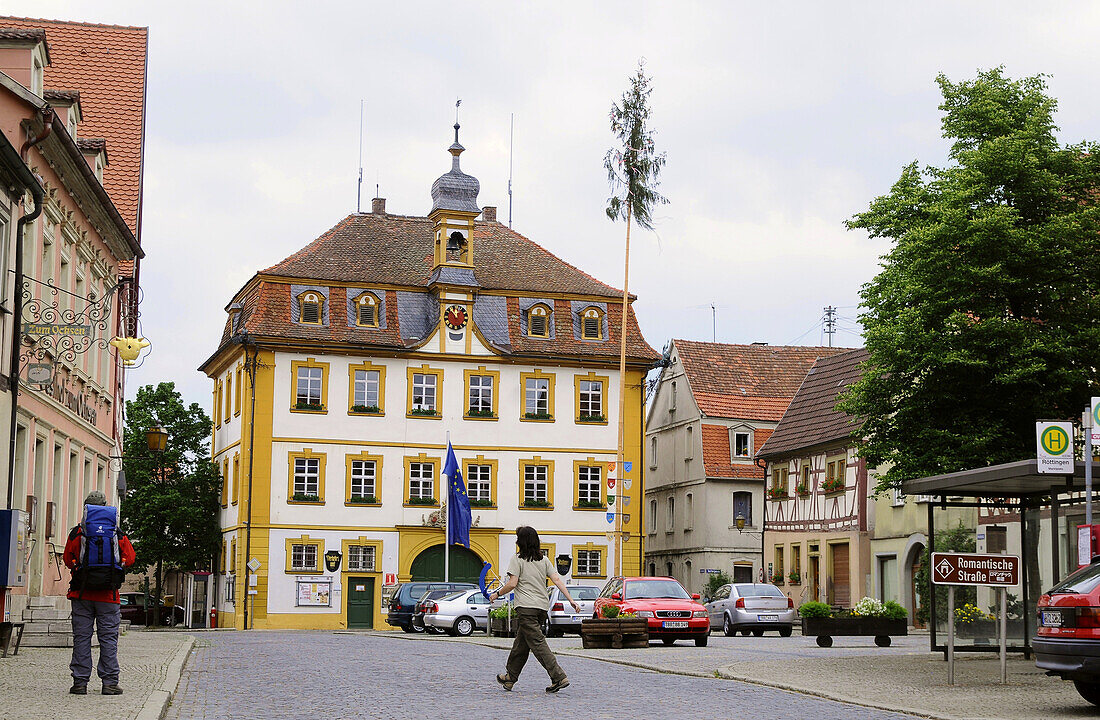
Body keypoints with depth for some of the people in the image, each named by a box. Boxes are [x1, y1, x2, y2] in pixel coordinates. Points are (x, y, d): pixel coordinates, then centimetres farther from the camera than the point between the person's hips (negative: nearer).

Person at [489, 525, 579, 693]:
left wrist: (497, 594, 5)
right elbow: (557, 580, 4)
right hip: (543, 607, 7)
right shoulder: (544, 560, 11)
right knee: (521, 643, 17)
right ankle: (510, 678, 28)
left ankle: (559, 677, -20)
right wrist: (571, 600, 1)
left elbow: (512, 584, -11)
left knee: (538, 643, -10)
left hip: (526, 607, -7)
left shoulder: (517, 559, -5)